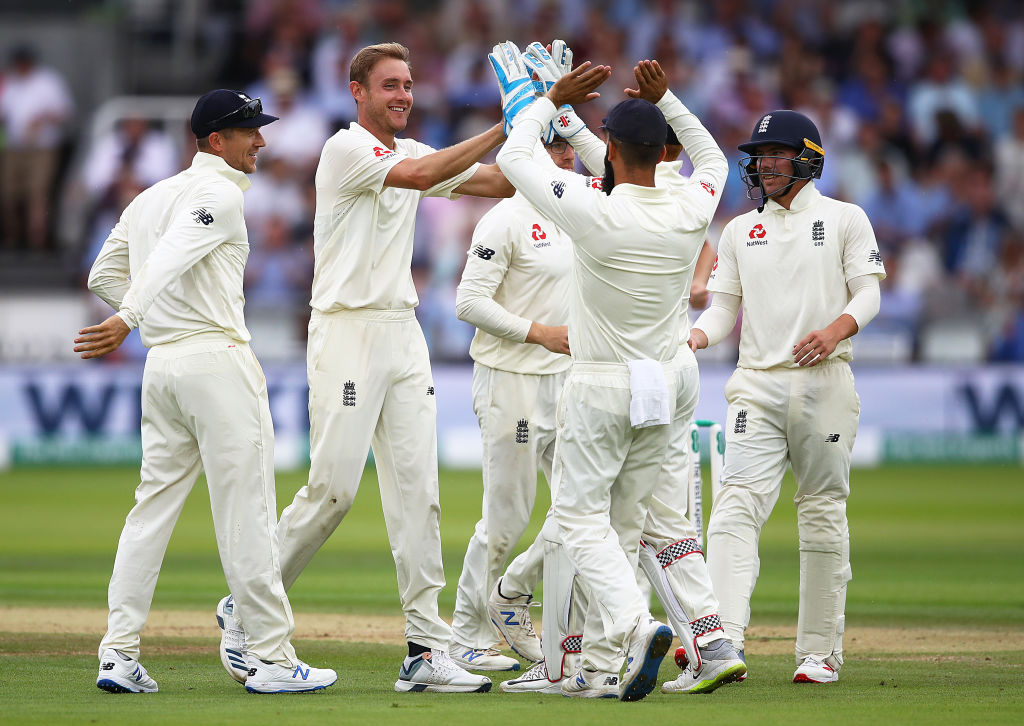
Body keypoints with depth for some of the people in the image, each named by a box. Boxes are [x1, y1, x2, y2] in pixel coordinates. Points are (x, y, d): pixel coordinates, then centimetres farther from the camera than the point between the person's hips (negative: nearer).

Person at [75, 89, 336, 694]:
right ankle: (272, 658, -4)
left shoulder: (151, 198, 18)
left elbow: (105, 275, 20)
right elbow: (172, 258, -24)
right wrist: (129, 319, -36)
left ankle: (119, 654, 3)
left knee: (154, 506, 9)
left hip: (162, 365, 8)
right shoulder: (219, 192, -8)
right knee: (246, 512, -5)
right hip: (217, 358, -8)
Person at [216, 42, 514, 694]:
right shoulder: (346, 150, -8)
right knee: (334, 488, -9)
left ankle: (426, 649, -2)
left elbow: (497, 183, 8)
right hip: (347, 330, -7)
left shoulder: (411, 153, 15)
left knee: (417, 490, 0)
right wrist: (504, 128, -24)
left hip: (404, 335, 7)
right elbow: (421, 175, -23)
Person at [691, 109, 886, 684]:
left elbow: (868, 293, -1)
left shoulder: (845, 219, 8)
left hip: (824, 383, -2)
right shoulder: (739, 231, 18)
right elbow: (724, 307, 14)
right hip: (757, 387, 2)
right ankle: (722, 643, -27)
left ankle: (821, 651, 9)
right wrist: (695, 337, -8)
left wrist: (835, 330, -21)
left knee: (824, 513, 2)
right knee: (737, 507, -15)